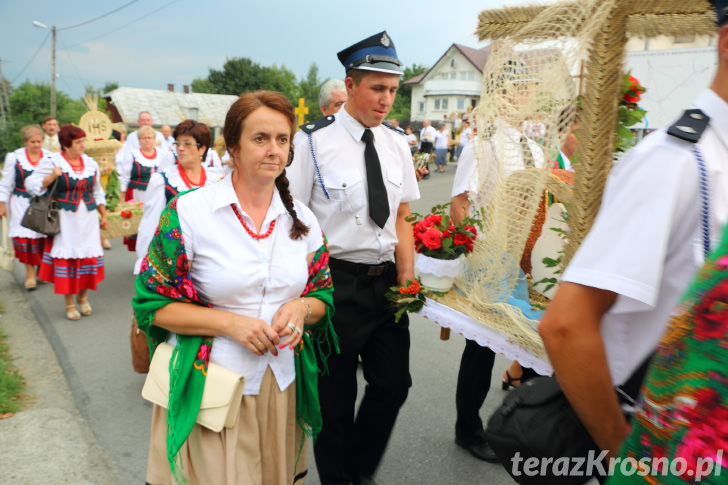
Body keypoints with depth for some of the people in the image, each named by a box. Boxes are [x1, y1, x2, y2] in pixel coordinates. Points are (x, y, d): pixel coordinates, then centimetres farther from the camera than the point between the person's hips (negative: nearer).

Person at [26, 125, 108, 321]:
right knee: (66, 258, 1)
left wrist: (104, 216, 16)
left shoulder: (91, 163, 10)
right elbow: (32, 185, -5)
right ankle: (69, 303, 15)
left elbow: (97, 192, 18)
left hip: (88, 218, 4)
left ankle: (83, 296, 25)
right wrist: (52, 177, -19)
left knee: (89, 256, 3)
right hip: (65, 219, -4)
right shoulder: (51, 162, -4)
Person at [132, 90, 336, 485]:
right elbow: (152, 303, -7)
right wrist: (229, 322, -19)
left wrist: (302, 307, -12)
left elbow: (323, 295, 11)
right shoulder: (188, 212, -10)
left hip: (281, 385, 4)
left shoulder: (302, 219, 4)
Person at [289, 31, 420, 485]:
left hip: (385, 280, 6)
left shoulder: (397, 144, 6)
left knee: (394, 382, 13)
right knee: (335, 393, 10)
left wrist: (407, 280, 1)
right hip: (335, 283, -5)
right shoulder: (314, 142, -11)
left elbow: (401, 218, 9)